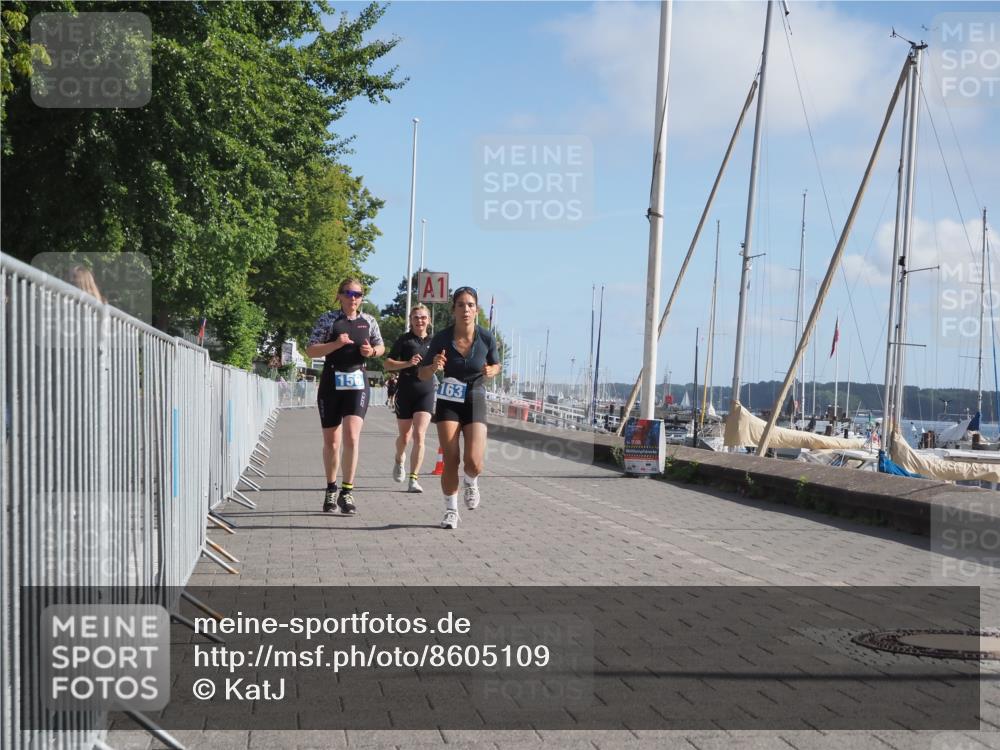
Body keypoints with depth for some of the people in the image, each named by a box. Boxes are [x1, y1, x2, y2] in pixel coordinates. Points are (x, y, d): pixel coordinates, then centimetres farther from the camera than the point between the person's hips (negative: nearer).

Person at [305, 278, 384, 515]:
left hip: (358, 383, 1)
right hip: (331, 383, 0)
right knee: (331, 442, 8)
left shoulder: (368, 321, 7)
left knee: (352, 437, -17)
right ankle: (331, 490, 27)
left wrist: (372, 351, -2)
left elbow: (381, 346, 21)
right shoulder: (328, 319, 0)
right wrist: (336, 344, -17)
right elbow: (310, 351, -4)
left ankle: (347, 492, -9)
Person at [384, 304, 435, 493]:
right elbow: (388, 364, -2)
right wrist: (408, 363, -16)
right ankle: (399, 460, 44)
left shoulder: (433, 341, 10)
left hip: (426, 392, 1)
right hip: (405, 392, -1)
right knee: (405, 436, 10)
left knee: (419, 436, -13)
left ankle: (414, 479, -11)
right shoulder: (404, 340, 1)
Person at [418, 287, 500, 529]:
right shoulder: (441, 338, -12)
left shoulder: (486, 338, -10)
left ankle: (471, 483, 24)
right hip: (448, 402, 0)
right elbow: (422, 375, -4)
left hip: (475, 402, 0)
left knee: (474, 462, -13)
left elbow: (496, 365, 9)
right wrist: (433, 367, -26)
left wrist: (491, 371, -14)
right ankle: (451, 511, 13)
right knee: (450, 461, -6)